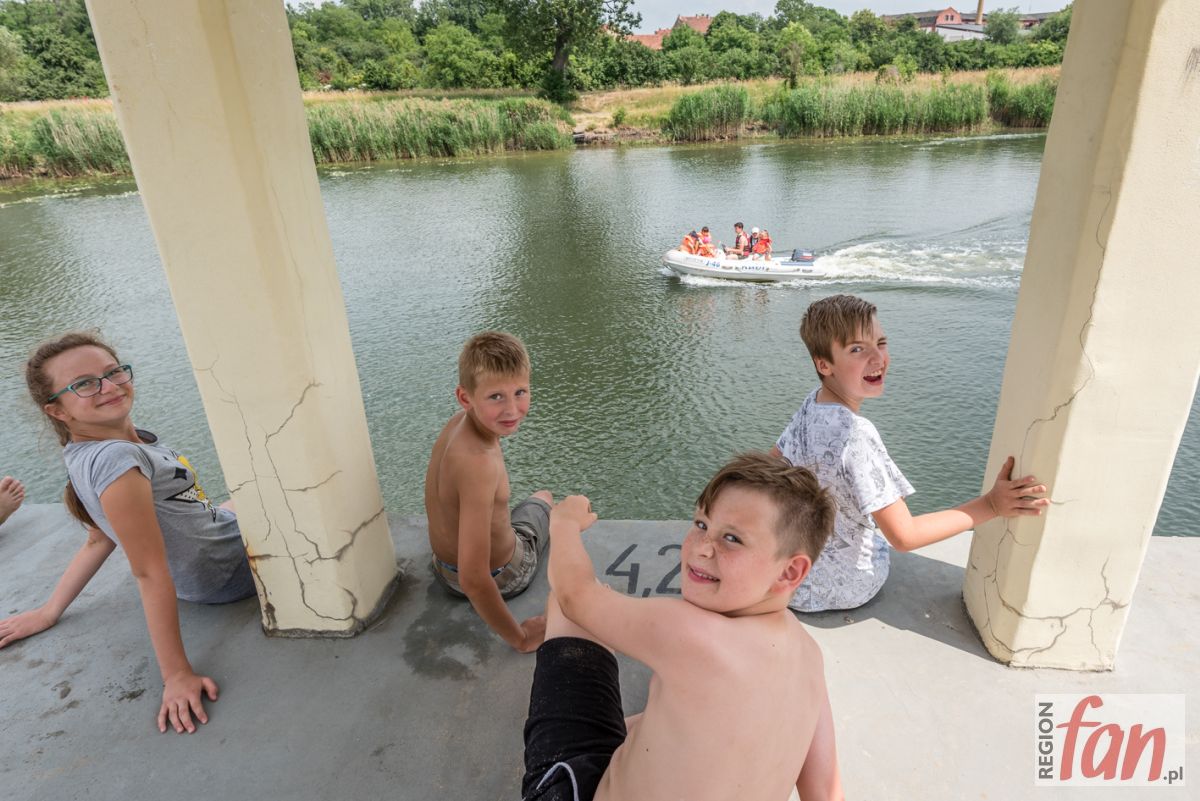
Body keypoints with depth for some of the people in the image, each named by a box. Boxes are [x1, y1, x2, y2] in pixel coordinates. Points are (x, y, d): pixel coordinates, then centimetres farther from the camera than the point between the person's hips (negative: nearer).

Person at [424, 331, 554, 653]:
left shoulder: (459, 421, -14)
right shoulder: (479, 463, -41)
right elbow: (475, 581, -39)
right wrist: (520, 638, -24)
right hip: (500, 576, -6)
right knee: (543, 499, 26)